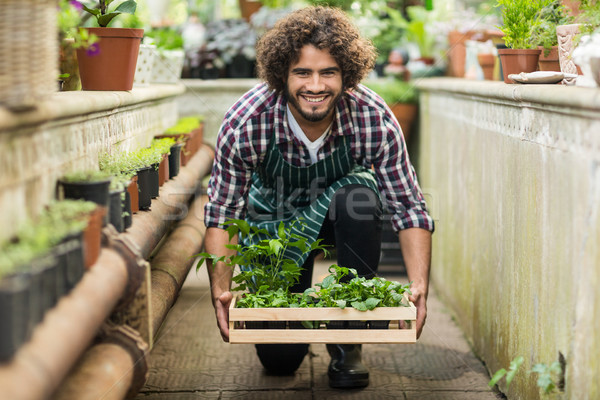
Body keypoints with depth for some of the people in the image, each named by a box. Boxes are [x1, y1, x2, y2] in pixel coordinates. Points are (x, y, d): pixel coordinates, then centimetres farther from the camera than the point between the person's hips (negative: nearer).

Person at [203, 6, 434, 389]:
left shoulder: (374, 119, -30)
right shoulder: (246, 121, -31)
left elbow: (410, 208, -24)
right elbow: (222, 214, -23)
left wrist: (420, 287, -37)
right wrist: (221, 292, -35)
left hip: (341, 211, 1)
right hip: (274, 220, -1)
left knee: (360, 197, -37)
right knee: (280, 357, -10)